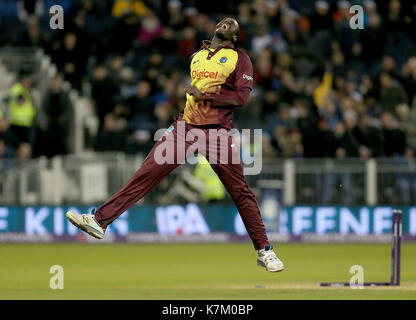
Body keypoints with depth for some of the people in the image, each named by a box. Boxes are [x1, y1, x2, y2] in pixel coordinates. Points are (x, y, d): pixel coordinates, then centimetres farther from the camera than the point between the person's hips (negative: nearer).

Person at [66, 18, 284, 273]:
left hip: (219, 133, -4)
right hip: (185, 127, 4)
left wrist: (205, 96, -12)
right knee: (147, 172, -5)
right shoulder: (196, 56, 20)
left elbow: (242, 96, -9)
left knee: (240, 192, -3)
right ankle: (100, 220, -9)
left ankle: (264, 251, 6)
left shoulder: (240, 59, 3)